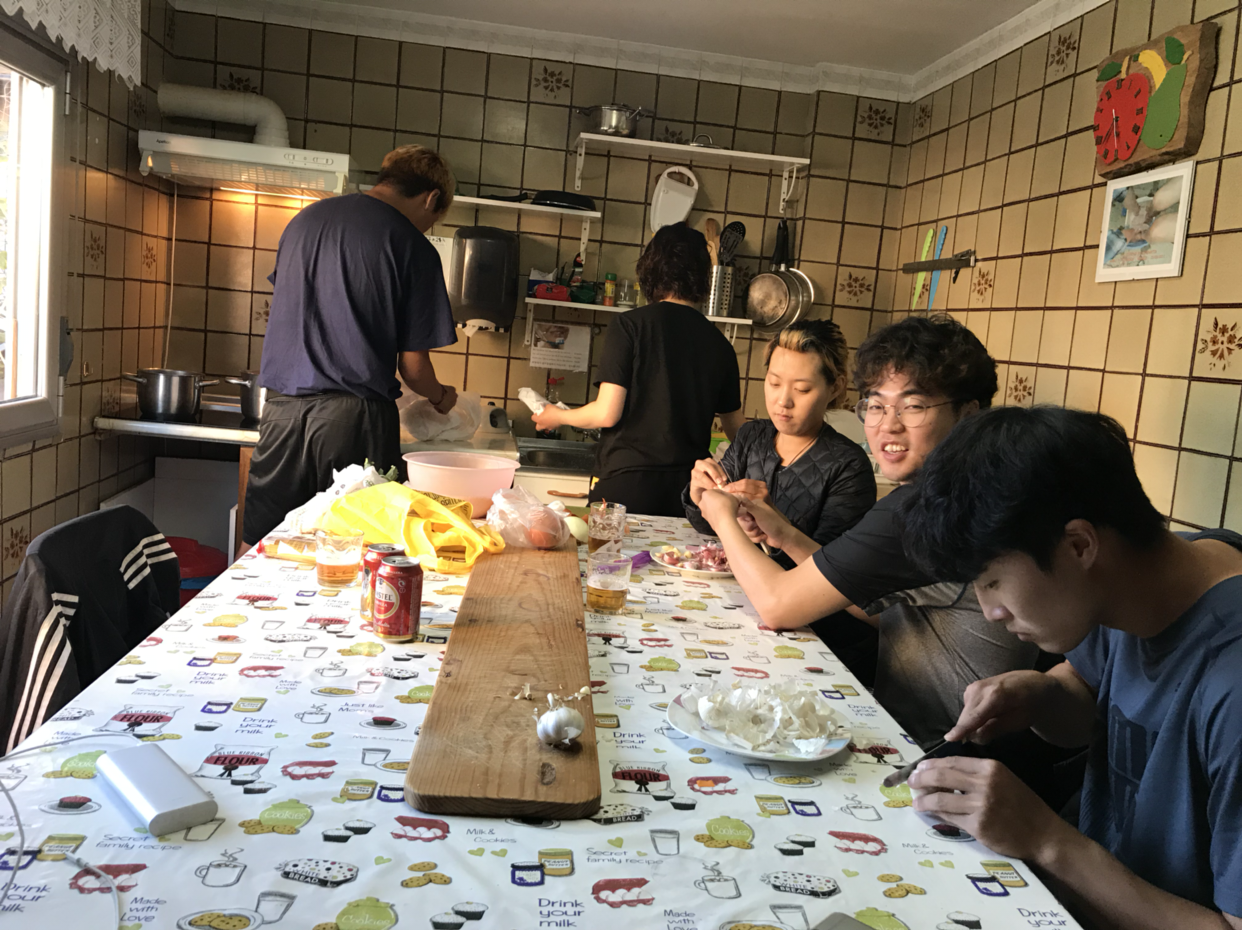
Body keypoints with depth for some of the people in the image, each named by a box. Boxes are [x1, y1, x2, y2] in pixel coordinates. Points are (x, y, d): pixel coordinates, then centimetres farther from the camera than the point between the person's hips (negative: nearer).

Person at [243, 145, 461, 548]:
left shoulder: (305, 218, 14)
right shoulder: (414, 249, -5)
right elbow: (413, 366, -3)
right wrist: (441, 397, 18)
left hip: (282, 408, 5)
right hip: (354, 417, -5)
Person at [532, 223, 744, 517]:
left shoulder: (629, 325, -6)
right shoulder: (720, 343, 4)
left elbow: (607, 414, -10)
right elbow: (736, 429, 11)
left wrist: (558, 417, 9)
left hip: (625, 480, -3)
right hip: (688, 486, 4)